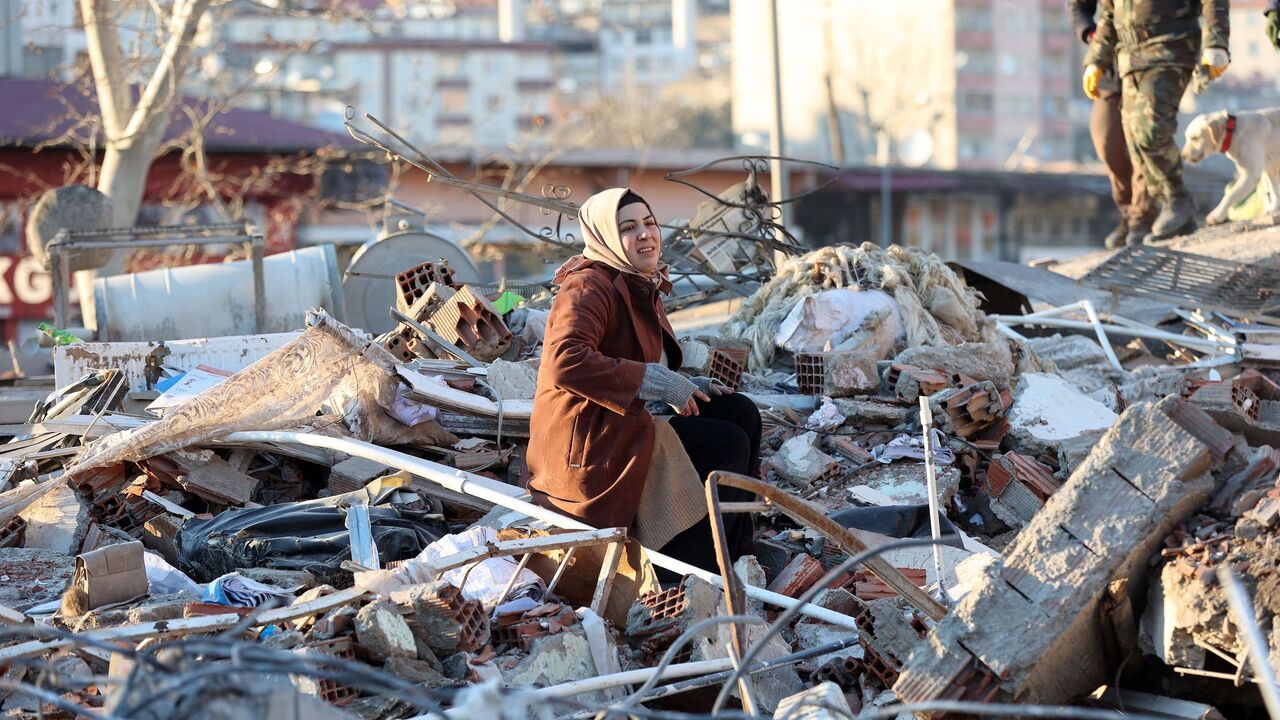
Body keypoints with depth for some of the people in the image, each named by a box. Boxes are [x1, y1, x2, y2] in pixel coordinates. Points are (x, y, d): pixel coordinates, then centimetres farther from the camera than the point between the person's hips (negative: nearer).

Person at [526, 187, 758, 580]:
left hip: (620, 432, 10)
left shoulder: (643, 288, 17)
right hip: (587, 450, -10)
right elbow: (565, 362, -31)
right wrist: (655, 382, -28)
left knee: (740, 413, 2)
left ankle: (738, 549, 4)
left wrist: (686, 386, 7)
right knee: (729, 444, -13)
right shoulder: (589, 287, -14)